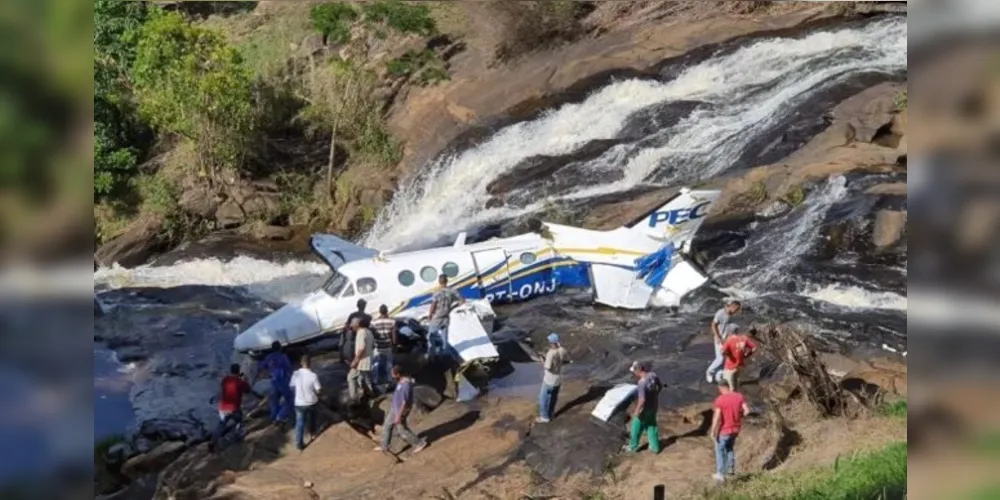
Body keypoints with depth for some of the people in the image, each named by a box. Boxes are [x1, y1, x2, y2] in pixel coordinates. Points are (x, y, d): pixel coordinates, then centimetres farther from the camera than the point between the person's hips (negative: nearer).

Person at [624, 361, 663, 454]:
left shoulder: (642, 382, -34)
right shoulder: (653, 375, -12)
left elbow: (642, 400, -32)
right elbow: (660, 386, 5)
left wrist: (637, 411, -20)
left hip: (645, 408, -7)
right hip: (654, 406, 7)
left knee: (637, 428, 16)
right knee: (652, 426, 24)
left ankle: (633, 447, 34)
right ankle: (655, 447, 34)